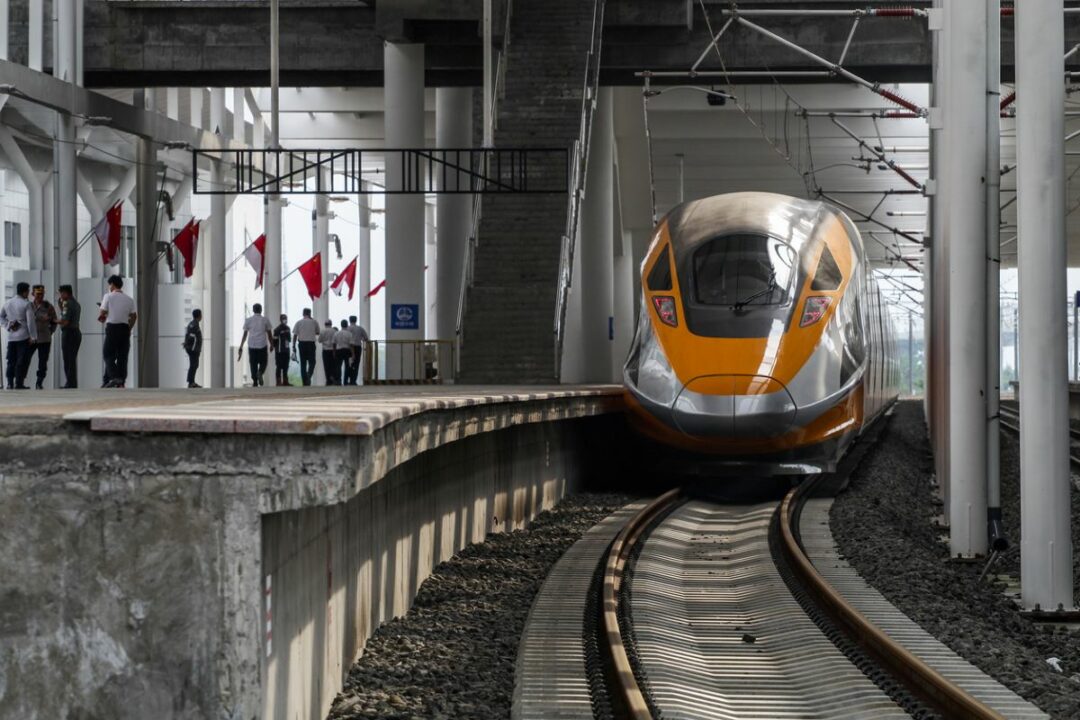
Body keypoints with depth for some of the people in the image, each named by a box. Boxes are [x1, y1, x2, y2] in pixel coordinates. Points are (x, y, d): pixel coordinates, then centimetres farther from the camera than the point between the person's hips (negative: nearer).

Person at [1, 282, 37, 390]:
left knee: (11, 361, 8)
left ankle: (10, 383, 5)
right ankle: (19, 383, -6)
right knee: (22, 361, -3)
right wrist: (33, 336, -8)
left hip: (11, 337, 5)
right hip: (23, 336, -5)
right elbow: (30, 321, -12)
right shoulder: (26, 304, -9)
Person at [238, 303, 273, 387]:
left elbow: (245, 335, 6)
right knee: (263, 363, 10)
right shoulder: (265, 320, 5)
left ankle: (255, 383, -3)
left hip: (252, 346, 1)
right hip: (262, 345, -1)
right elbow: (269, 335, 7)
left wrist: (241, 348, 9)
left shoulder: (248, 320, 7)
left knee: (253, 365, 5)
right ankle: (260, 372, -21)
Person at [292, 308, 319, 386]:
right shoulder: (314, 322, 3)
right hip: (311, 343, -1)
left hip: (302, 343, 1)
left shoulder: (299, 322, 3)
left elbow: (295, 335, -1)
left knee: (303, 363, 7)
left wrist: (294, 346, 2)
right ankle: (309, 375, -22)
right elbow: (318, 333, 16)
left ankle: (304, 381, 7)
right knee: (312, 362, 5)